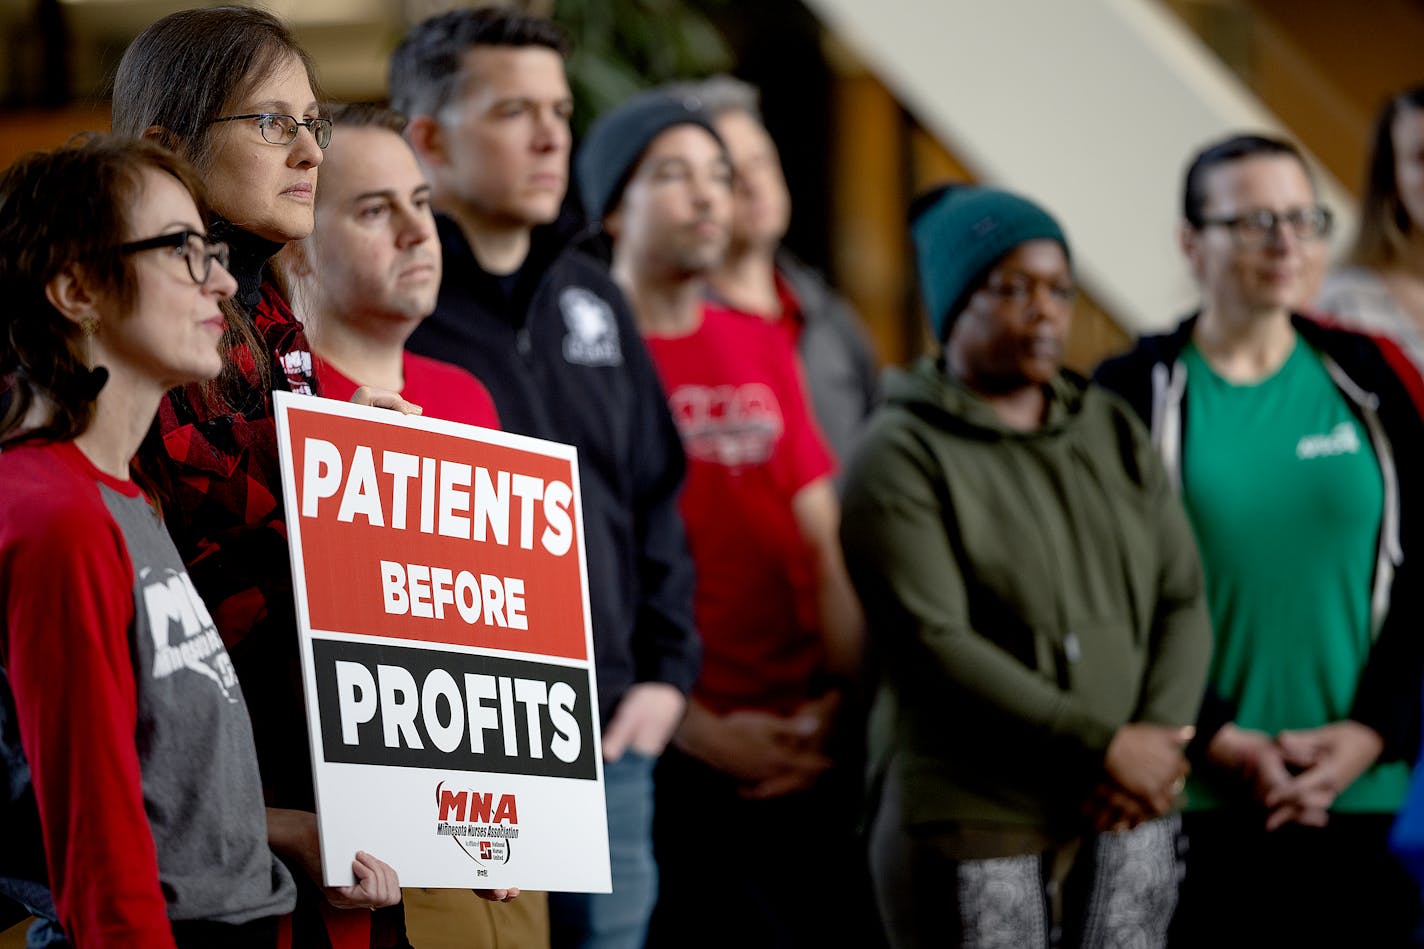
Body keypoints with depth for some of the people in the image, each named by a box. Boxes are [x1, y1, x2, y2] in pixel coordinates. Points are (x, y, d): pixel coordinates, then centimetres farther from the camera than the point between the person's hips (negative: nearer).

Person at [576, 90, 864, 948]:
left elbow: (821, 542, 14)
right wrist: (701, 731, -12)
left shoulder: (764, 348, 15)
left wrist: (843, 694, 0)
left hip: (803, 749, 5)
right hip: (668, 761, -5)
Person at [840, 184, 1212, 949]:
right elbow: (934, 647, -14)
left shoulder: (1115, 433, 14)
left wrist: (1159, 737, -8)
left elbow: (1183, 600, 11)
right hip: (971, 824, -5)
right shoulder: (902, 458, -4)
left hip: (1125, 816, 5)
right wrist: (1103, 744, -16)